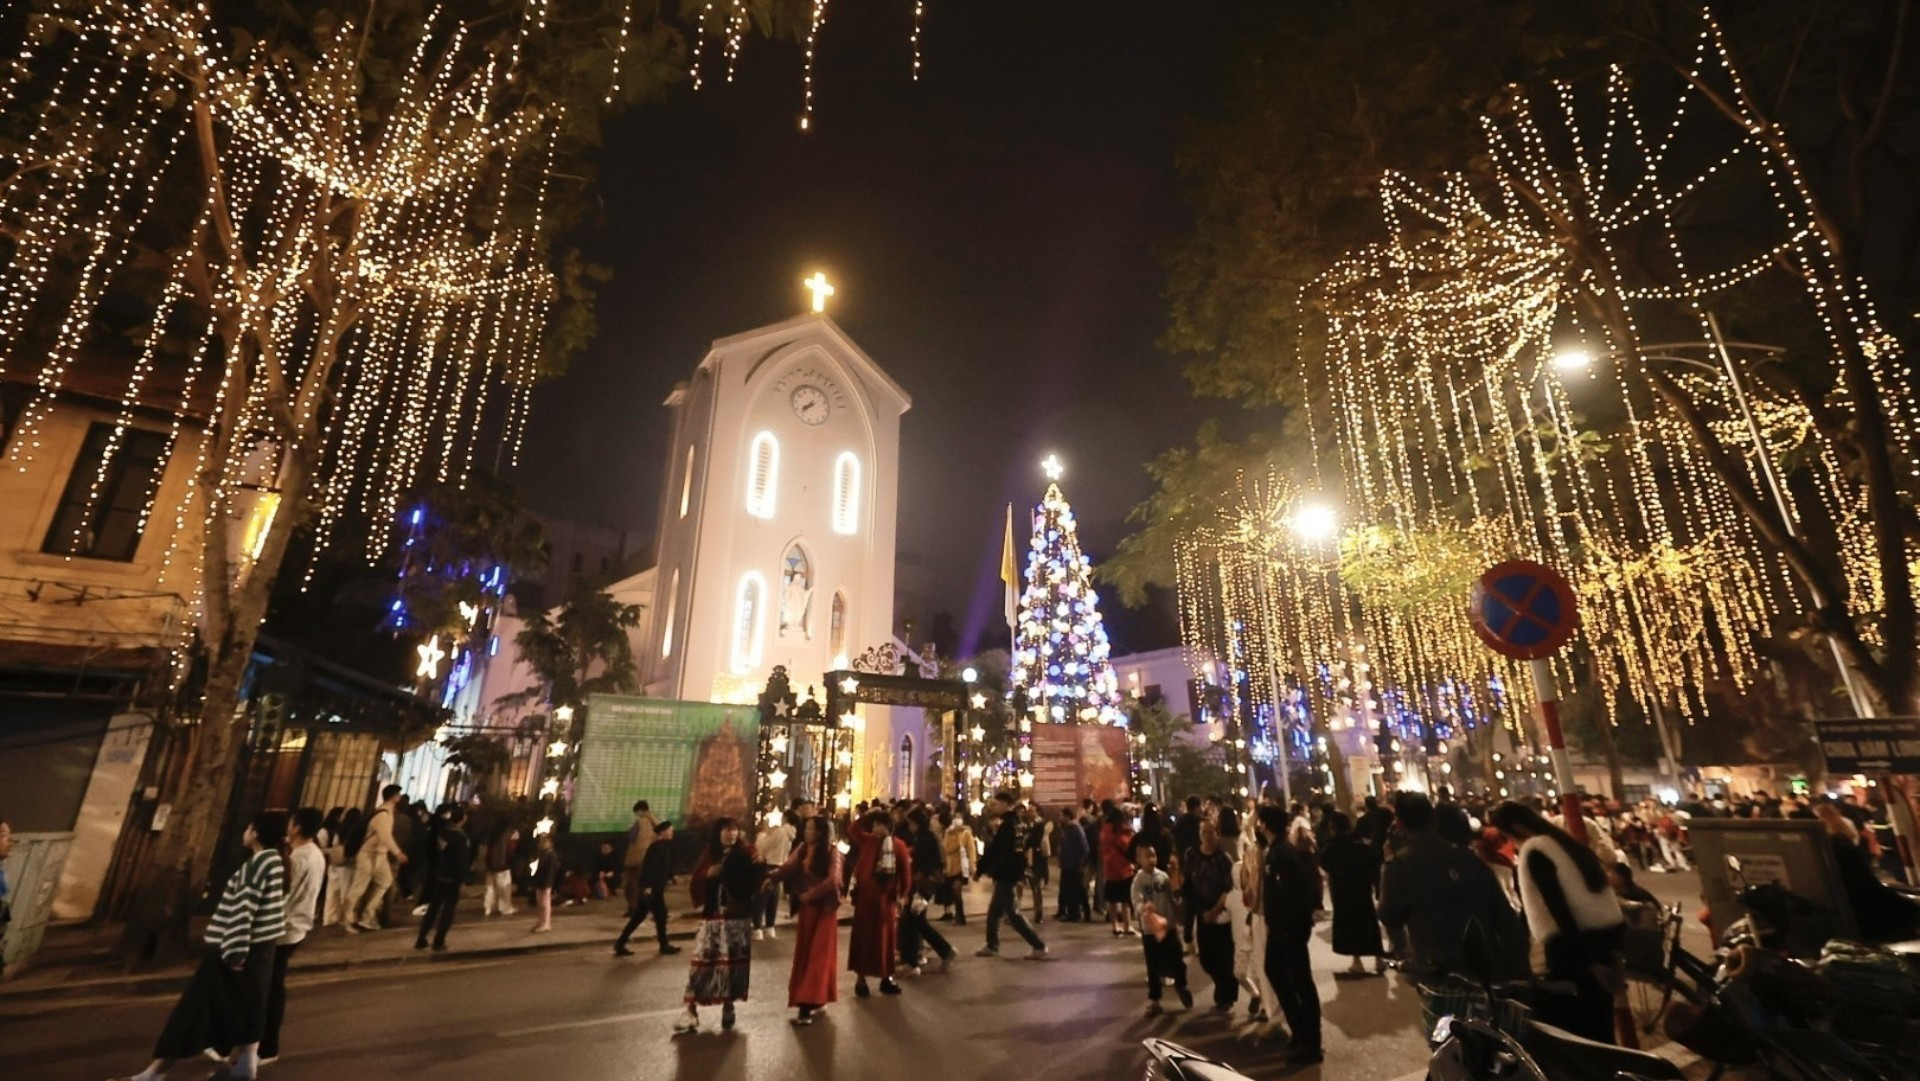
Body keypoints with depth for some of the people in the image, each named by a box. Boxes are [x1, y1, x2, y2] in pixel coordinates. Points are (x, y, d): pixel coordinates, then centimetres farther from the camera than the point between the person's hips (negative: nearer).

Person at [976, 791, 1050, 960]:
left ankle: (1039, 947, -4)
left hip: (1005, 874, -10)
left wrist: (981, 868, -9)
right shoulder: (1019, 823, 10)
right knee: (994, 911, 18)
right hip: (1014, 871, 10)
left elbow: (994, 850, -19)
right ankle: (992, 946, 27)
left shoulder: (1007, 825, -19)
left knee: (1012, 914, -4)